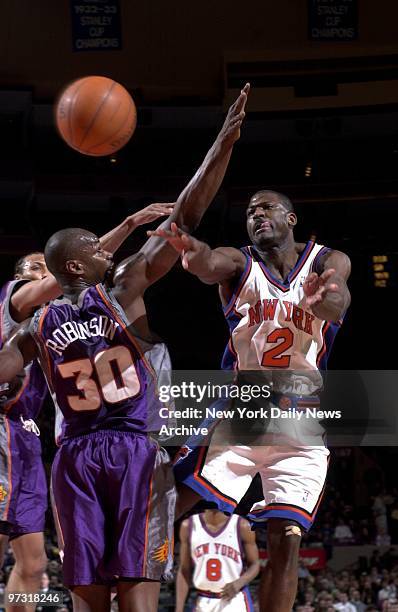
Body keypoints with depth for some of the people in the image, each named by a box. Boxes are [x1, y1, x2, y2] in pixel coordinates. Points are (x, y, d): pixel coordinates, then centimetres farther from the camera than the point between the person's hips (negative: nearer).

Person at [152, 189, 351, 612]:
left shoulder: (327, 262, 2)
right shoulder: (239, 264, 2)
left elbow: (337, 303, -22)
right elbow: (211, 265, -23)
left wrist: (320, 298, -48)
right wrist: (195, 253, -49)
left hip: (300, 427, 0)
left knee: (286, 541, -8)